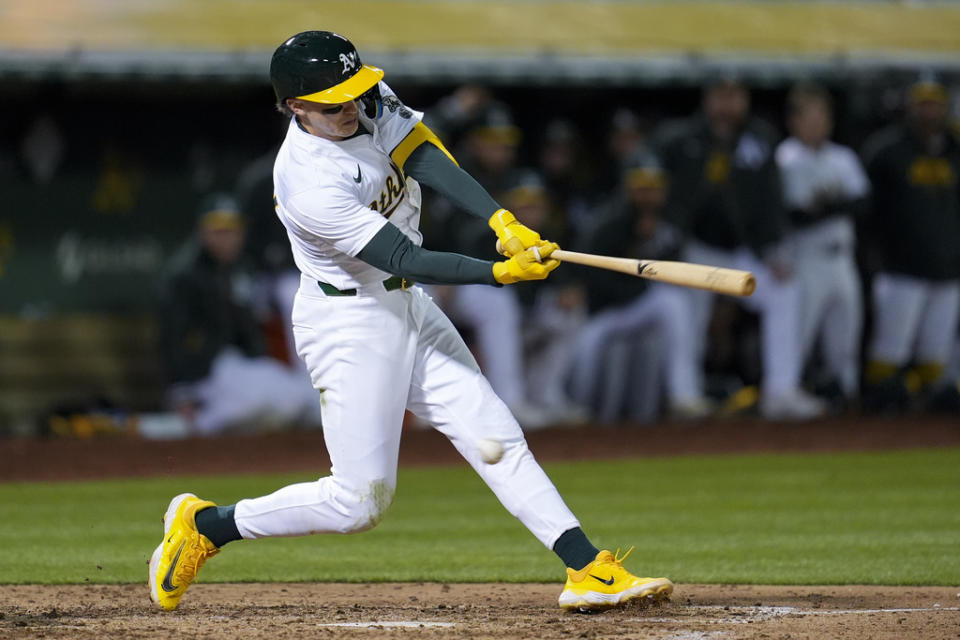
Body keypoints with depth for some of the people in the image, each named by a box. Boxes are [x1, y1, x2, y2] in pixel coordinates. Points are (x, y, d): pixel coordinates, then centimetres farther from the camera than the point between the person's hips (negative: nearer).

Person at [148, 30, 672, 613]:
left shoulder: (370, 102, -5)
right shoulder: (307, 183, -27)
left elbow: (425, 158, -18)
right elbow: (403, 258, -27)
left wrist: (503, 221, -32)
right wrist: (499, 273, -34)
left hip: (408, 307, 8)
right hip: (348, 321, -8)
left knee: (497, 438, 1)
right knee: (361, 499, -6)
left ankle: (588, 570, -2)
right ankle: (204, 526, 9)